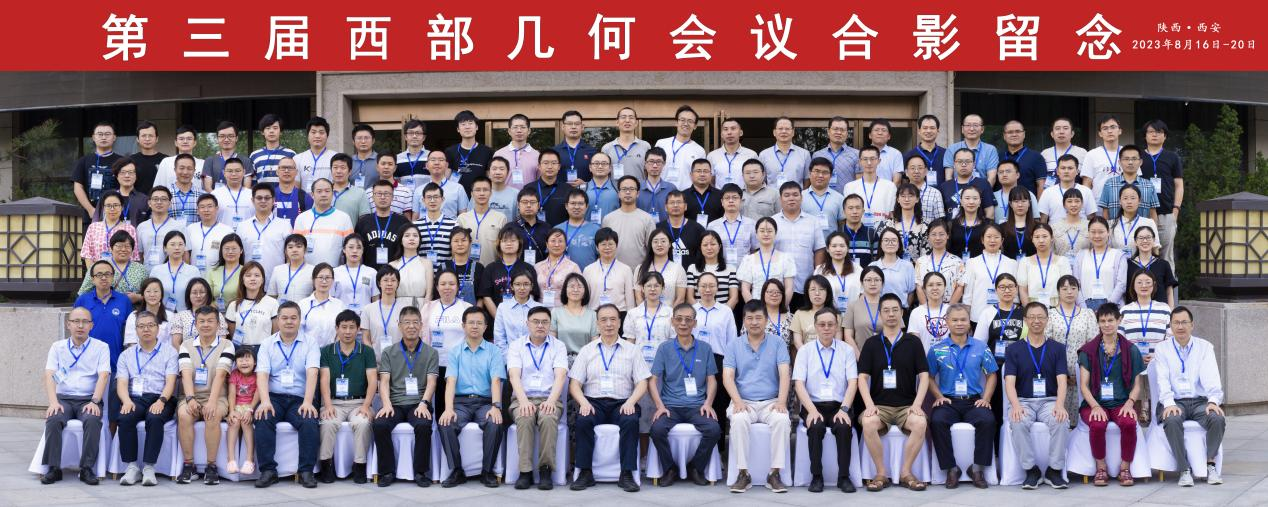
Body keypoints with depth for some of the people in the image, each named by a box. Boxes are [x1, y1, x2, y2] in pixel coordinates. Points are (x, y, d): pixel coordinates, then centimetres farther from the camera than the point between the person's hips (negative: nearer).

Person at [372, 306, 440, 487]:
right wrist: (386, 403, -16)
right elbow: (384, 381, 3)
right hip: (395, 403, 1)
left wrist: (423, 403, -19)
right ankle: (387, 472, -14)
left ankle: (421, 472, -16)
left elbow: (431, 382, 0)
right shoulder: (389, 353, 14)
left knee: (424, 425, -33)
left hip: (418, 404, -1)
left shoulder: (431, 353, 11)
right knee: (379, 424, -29)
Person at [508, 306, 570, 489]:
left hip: (549, 399, 0)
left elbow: (560, 376, -5)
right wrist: (524, 401, -22)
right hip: (523, 399, 0)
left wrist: (551, 400, -23)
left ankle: (546, 470, -26)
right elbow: (514, 376, -4)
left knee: (548, 418, -34)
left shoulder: (558, 346, 10)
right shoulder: (516, 346, 10)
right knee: (525, 418, -33)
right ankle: (525, 471, -30)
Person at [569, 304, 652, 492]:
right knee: (582, 420, -32)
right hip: (594, 402, 1)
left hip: (622, 404, 0)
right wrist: (583, 402, -12)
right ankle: (585, 472, -24)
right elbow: (574, 384, 8)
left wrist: (631, 401, -13)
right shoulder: (587, 351, 15)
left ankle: (627, 474, -28)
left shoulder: (631, 351, 14)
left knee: (631, 421, -33)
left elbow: (642, 383, 7)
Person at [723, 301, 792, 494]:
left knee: (782, 419, -32)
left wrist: (781, 401, -20)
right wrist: (737, 401, -18)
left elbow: (784, 374, -3)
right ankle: (743, 474, -25)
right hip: (744, 401, 0)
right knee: (739, 420, -33)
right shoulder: (735, 345, 9)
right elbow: (727, 377, 0)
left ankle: (774, 474, -24)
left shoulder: (778, 344, 8)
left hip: (771, 402, 0)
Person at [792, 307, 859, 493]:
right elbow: (799, 383, -1)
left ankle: (844, 476, -18)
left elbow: (853, 382, 2)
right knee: (816, 427, -32)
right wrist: (812, 410, -16)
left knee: (844, 426, -32)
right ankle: (816, 476, -18)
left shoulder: (847, 350, 11)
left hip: (839, 406, 0)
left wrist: (844, 409, -15)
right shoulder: (805, 350, 9)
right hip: (813, 404, 0)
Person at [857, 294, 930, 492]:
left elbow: (924, 376, 4)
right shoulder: (871, 343, 9)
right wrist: (869, 404, -12)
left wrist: (917, 404, -11)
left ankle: (906, 472, -16)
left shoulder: (913, 342, 8)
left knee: (920, 423, -33)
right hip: (879, 405, 0)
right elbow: (862, 377, 4)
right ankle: (881, 474, -18)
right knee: (868, 424, -33)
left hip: (907, 405, 0)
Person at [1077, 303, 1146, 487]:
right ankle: (1101, 468, -13)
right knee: (1097, 424, -34)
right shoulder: (1088, 351, 9)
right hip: (1095, 403, 0)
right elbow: (1084, 385, 4)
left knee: (1129, 422, -33)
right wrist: (1095, 406, -14)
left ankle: (1125, 468, -14)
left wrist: (1130, 403, -9)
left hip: (1121, 403, 0)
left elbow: (1136, 384, 11)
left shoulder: (1130, 350, 11)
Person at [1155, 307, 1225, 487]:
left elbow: (1211, 377, -3)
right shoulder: (1162, 350, 8)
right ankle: (1184, 469, -25)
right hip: (1174, 402, -1)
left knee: (1217, 419, -30)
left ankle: (1210, 465, -15)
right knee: (1172, 421, -34)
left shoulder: (1205, 347, 10)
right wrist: (1169, 404, -22)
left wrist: (1213, 401, -21)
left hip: (1200, 401, 1)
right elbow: (1162, 380, -4)